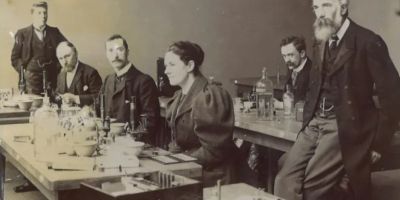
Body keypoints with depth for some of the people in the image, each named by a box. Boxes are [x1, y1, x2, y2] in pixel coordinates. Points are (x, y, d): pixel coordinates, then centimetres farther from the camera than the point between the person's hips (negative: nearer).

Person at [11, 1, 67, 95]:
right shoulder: (22, 34, 4)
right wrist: (24, 71, -5)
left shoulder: (54, 32, 10)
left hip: (51, 78, 2)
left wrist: (58, 66, 3)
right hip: (31, 78, -2)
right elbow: (15, 58, 6)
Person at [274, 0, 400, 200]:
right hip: (315, 124, 7)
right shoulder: (321, 43, 13)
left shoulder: (368, 41, -10)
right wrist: (307, 123, 12)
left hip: (344, 128, -7)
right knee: (284, 181, -5)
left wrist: (378, 143, -8)